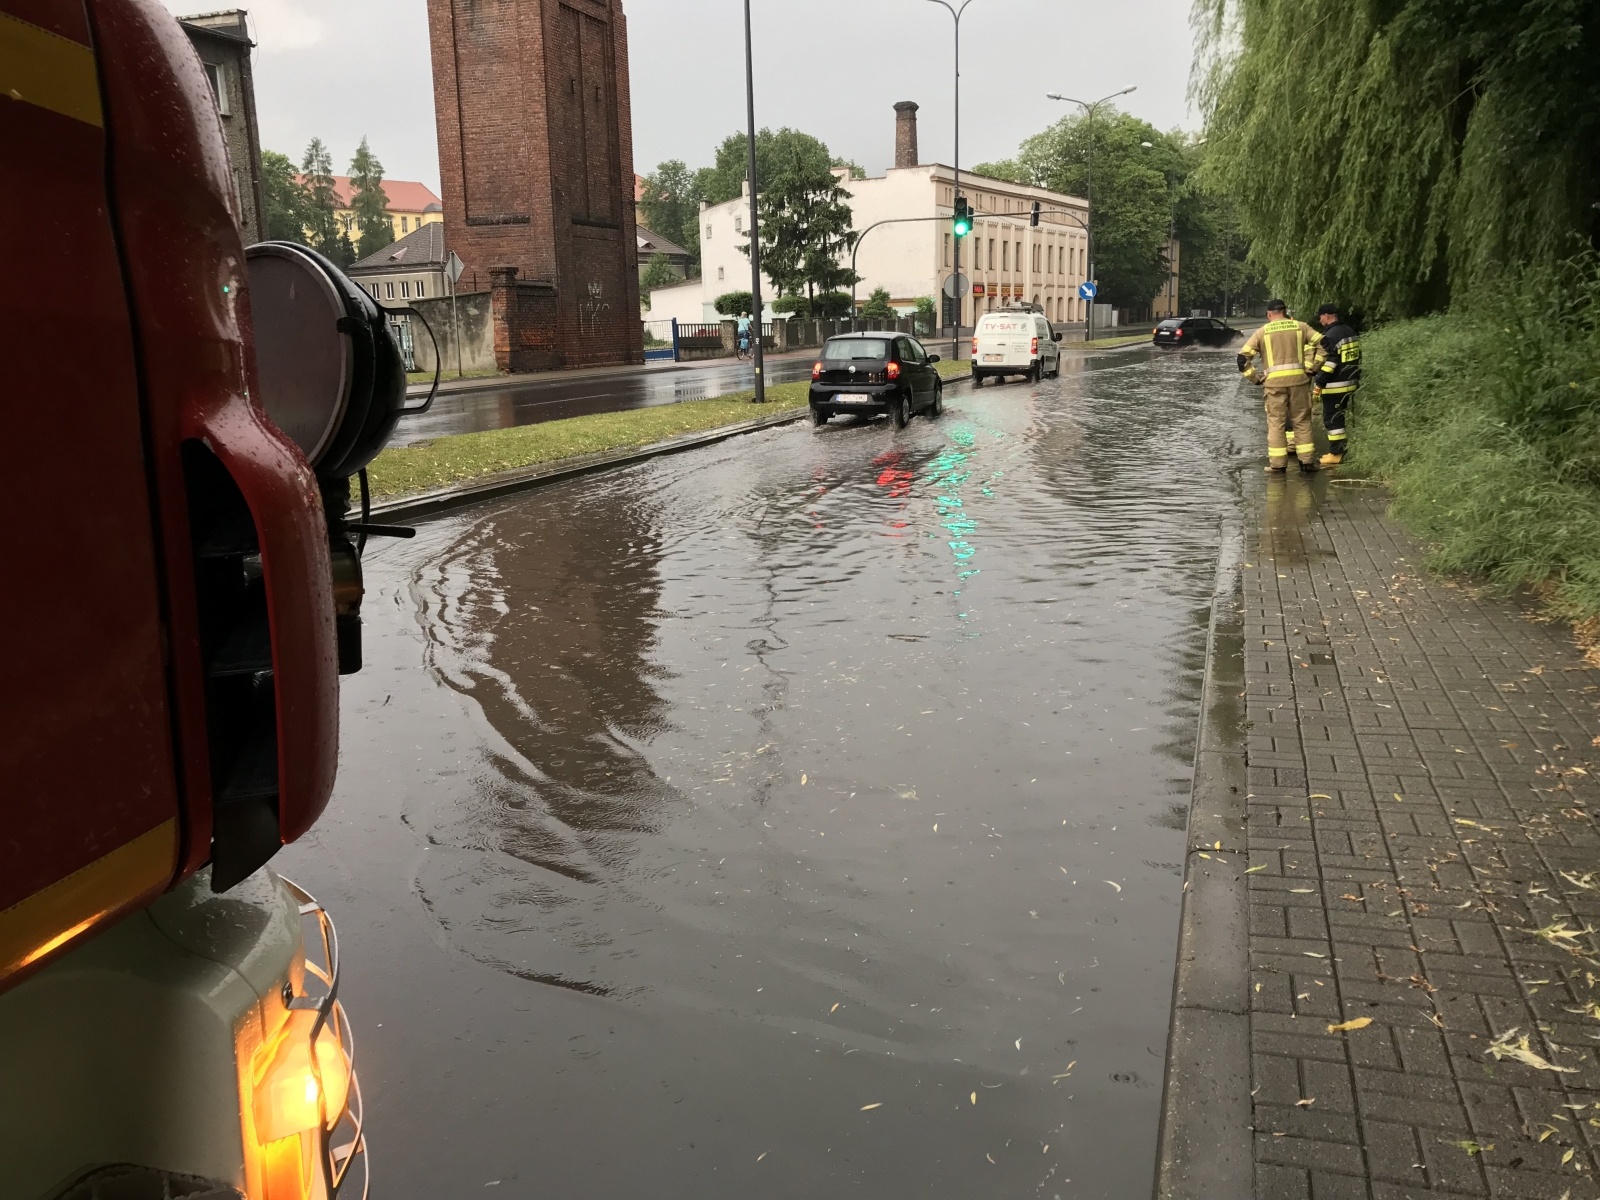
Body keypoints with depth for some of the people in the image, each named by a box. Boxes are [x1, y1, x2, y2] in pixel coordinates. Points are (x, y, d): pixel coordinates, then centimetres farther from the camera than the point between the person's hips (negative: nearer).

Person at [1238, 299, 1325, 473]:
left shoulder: (1262, 332, 5)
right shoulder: (1300, 327, 8)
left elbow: (1243, 357, 0)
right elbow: (1323, 343, 1)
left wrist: (1255, 377, 3)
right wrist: (1312, 367, 4)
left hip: (1274, 381, -1)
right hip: (1298, 379, 1)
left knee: (1276, 422, 5)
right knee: (1302, 421, 10)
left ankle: (1278, 463, 5)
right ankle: (1307, 461, 10)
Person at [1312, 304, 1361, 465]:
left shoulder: (1330, 336, -17)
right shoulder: (1350, 332, 13)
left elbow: (1328, 363, -21)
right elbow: (1357, 358, 19)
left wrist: (1318, 385, -17)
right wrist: (1356, 378, 25)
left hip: (1335, 385, -9)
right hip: (1351, 383, 9)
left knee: (1332, 419, -4)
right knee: (1340, 417, 18)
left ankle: (1336, 454, -3)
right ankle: (1342, 449, 23)